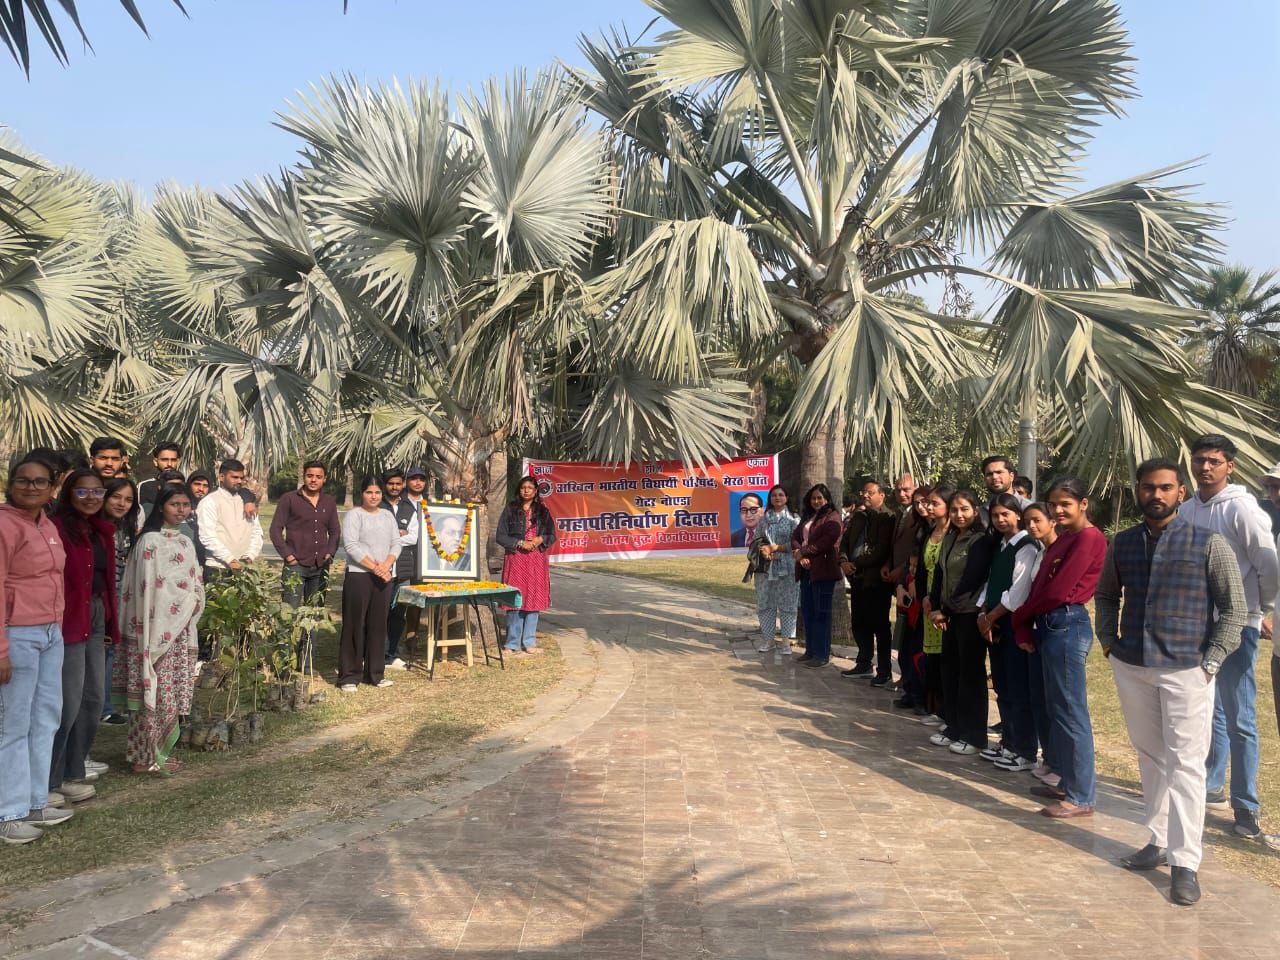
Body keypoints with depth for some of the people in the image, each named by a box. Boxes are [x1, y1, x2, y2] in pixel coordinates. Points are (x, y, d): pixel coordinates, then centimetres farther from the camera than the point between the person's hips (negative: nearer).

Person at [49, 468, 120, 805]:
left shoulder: (102, 531, 13)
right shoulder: (58, 528, -12)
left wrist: (110, 623, 12)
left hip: (96, 620, 9)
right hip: (68, 623, -9)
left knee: (94, 699, 15)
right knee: (69, 702, -3)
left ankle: (73, 768, 28)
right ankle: (54, 778, 11)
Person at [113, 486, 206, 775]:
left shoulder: (185, 542, 14)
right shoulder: (150, 541, -10)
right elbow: (148, 588, -14)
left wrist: (194, 602, -2)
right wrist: (184, 603, -11)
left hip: (181, 630, 7)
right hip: (158, 630, -7)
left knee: (170, 695, 11)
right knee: (155, 695, -3)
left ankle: (157, 751, 20)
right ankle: (146, 757, 6)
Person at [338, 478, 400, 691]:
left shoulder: (388, 515, 14)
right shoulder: (353, 515, -3)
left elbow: (396, 543, 9)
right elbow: (351, 546, -13)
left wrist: (386, 565, -9)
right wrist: (374, 567, -17)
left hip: (384, 576, 5)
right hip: (358, 575, -5)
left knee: (378, 624, 8)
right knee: (355, 624, -3)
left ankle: (374, 673, 16)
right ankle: (349, 676, 4)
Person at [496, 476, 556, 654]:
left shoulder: (543, 511, 10)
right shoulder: (510, 510, 4)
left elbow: (552, 536, 13)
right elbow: (501, 536, 0)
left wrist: (541, 540, -8)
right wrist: (520, 543, -12)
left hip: (537, 560, 2)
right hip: (515, 559, -2)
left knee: (533, 599, 3)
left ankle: (529, 642, 12)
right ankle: (513, 643, 5)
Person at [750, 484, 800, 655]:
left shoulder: (793, 518, 0)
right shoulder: (764, 518, 12)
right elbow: (757, 539, 11)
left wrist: (776, 548, -14)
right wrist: (763, 550, -10)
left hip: (787, 567, -4)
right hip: (766, 567, 4)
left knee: (787, 603, 0)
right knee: (765, 602, 6)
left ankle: (786, 640, 9)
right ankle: (767, 638, 16)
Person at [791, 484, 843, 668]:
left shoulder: (832, 518, -5)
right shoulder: (807, 517, 19)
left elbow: (826, 542, -18)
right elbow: (795, 536, 9)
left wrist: (803, 552, -13)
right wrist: (800, 554, -10)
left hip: (823, 570, -8)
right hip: (806, 570, 8)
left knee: (821, 613, -3)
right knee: (807, 611, 12)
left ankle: (822, 654, 2)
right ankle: (811, 650, 22)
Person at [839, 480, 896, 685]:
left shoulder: (888, 518, -9)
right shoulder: (857, 517, 15)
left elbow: (881, 551, -17)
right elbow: (845, 541, 15)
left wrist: (856, 564, -14)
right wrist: (844, 561, -4)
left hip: (876, 579, -7)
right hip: (857, 577, 7)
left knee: (879, 625, -1)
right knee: (859, 623, 14)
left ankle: (884, 671, 8)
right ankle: (864, 664, 27)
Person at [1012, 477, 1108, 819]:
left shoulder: (1087, 538, -13)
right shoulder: (1063, 538, 17)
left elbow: (1057, 591, -17)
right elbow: (1040, 584, 10)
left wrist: (1020, 616, -2)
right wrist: (1024, 628, -1)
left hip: (1067, 626, -10)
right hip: (1050, 626, 10)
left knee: (1070, 712, -3)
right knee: (1058, 709, 16)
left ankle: (1082, 797, 7)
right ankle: (1070, 781, 28)